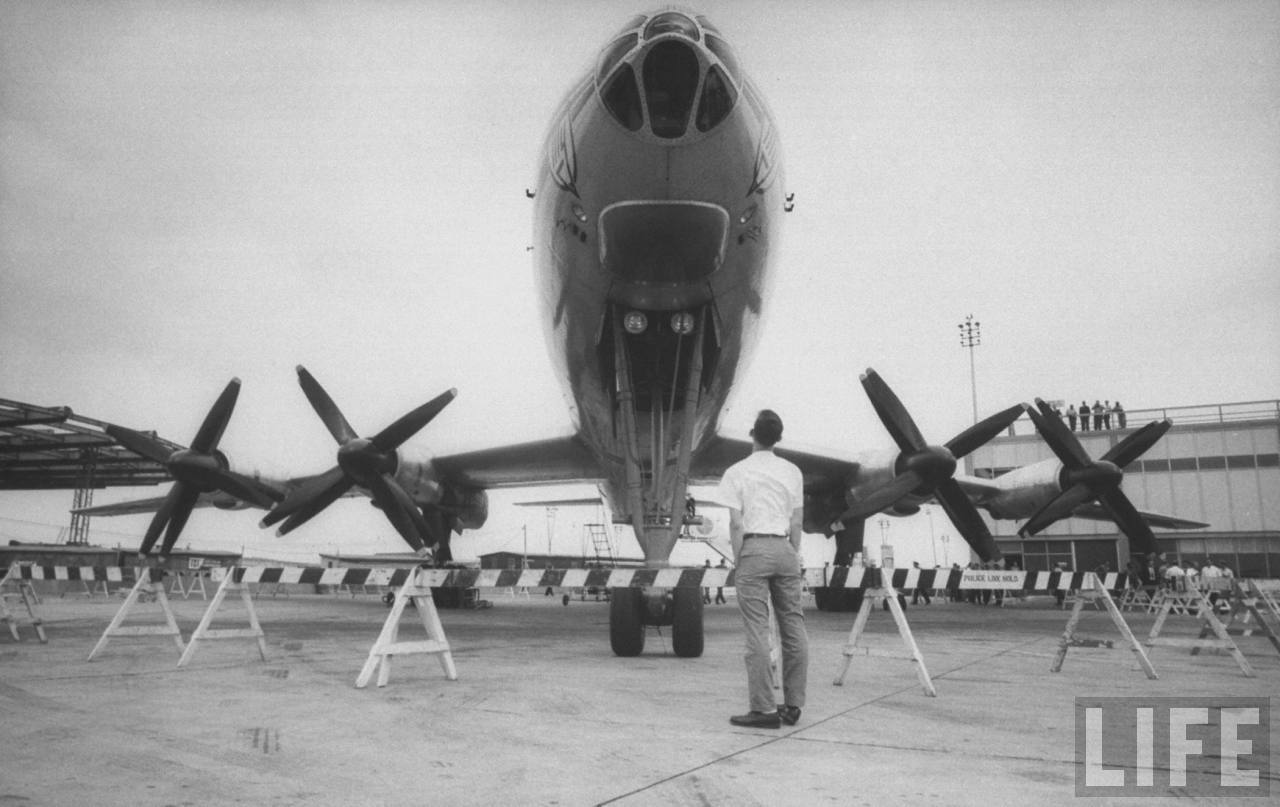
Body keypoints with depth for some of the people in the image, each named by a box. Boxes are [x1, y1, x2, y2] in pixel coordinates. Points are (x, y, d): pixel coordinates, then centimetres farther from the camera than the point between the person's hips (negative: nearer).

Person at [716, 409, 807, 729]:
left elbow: (736, 524, -7)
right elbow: (796, 522, 10)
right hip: (784, 547, 4)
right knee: (793, 626, 10)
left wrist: (737, 560, 0)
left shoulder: (737, 472, -3)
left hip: (754, 548, -4)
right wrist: (794, 559, 16)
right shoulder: (792, 471, 9)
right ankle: (792, 705, 15)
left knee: (757, 630, -3)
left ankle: (763, 708, -2)